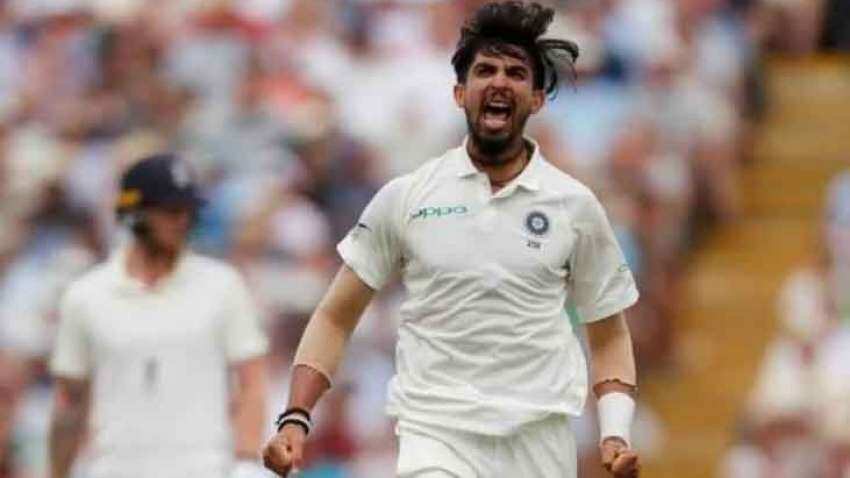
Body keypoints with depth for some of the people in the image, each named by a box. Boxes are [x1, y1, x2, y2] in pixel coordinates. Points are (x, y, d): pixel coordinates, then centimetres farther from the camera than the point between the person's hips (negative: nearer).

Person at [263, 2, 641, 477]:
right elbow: (335, 319, 9)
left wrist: (616, 434, -1)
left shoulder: (575, 204, 7)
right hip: (435, 435, -1)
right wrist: (296, 418, -4)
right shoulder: (404, 198, 5)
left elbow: (610, 335, 14)